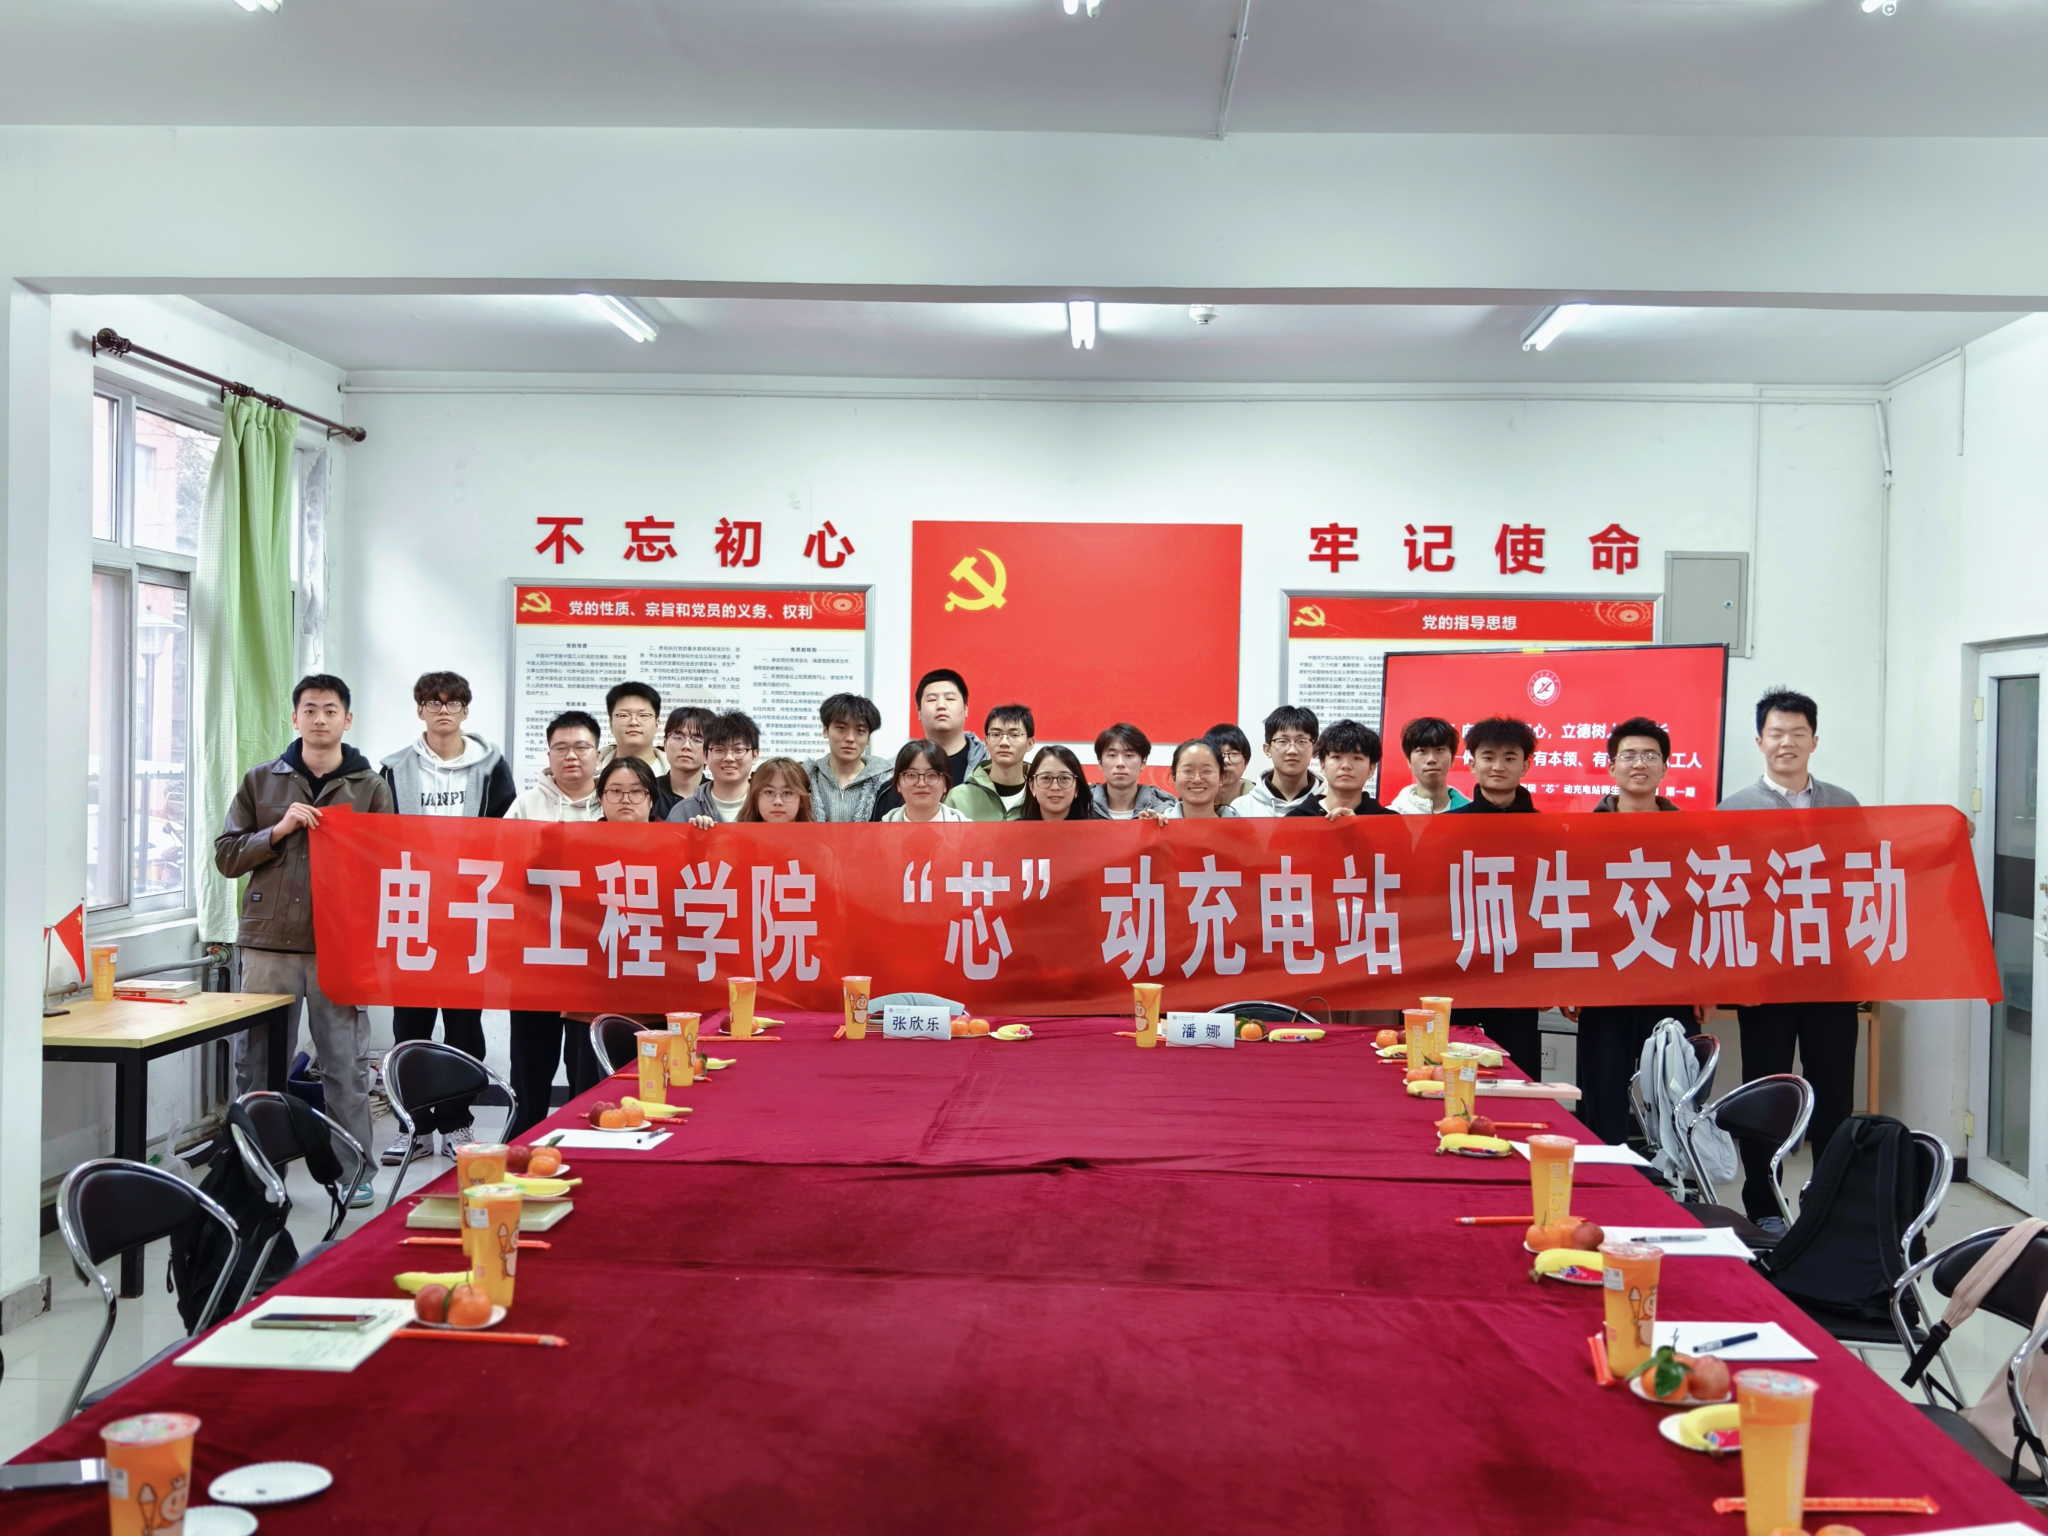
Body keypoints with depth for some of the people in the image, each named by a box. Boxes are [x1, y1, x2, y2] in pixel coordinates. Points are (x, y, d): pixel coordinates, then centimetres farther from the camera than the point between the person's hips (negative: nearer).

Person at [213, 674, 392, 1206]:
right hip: (268, 942, 1)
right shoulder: (261, 781, 10)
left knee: (347, 1063, 2)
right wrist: (279, 831, -10)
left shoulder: (371, 787, 6)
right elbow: (226, 856, 8)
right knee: (257, 1062, 5)